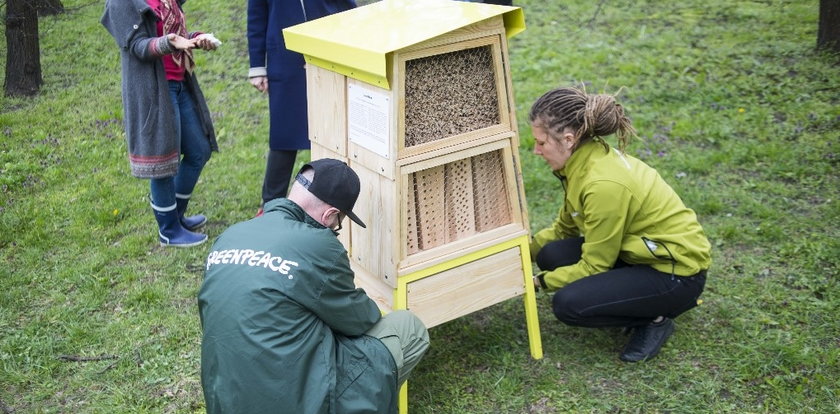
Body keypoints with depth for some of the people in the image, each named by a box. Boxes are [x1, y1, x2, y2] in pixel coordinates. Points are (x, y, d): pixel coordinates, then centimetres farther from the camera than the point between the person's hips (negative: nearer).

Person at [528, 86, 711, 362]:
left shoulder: (604, 184, -30)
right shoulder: (586, 158, -4)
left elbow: (594, 265, -19)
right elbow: (565, 227, 9)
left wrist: (539, 282, -11)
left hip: (677, 272, -9)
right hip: (646, 251, 9)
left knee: (569, 305, -21)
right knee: (551, 254, -3)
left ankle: (655, 319, 2)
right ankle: (641, 302, 11)